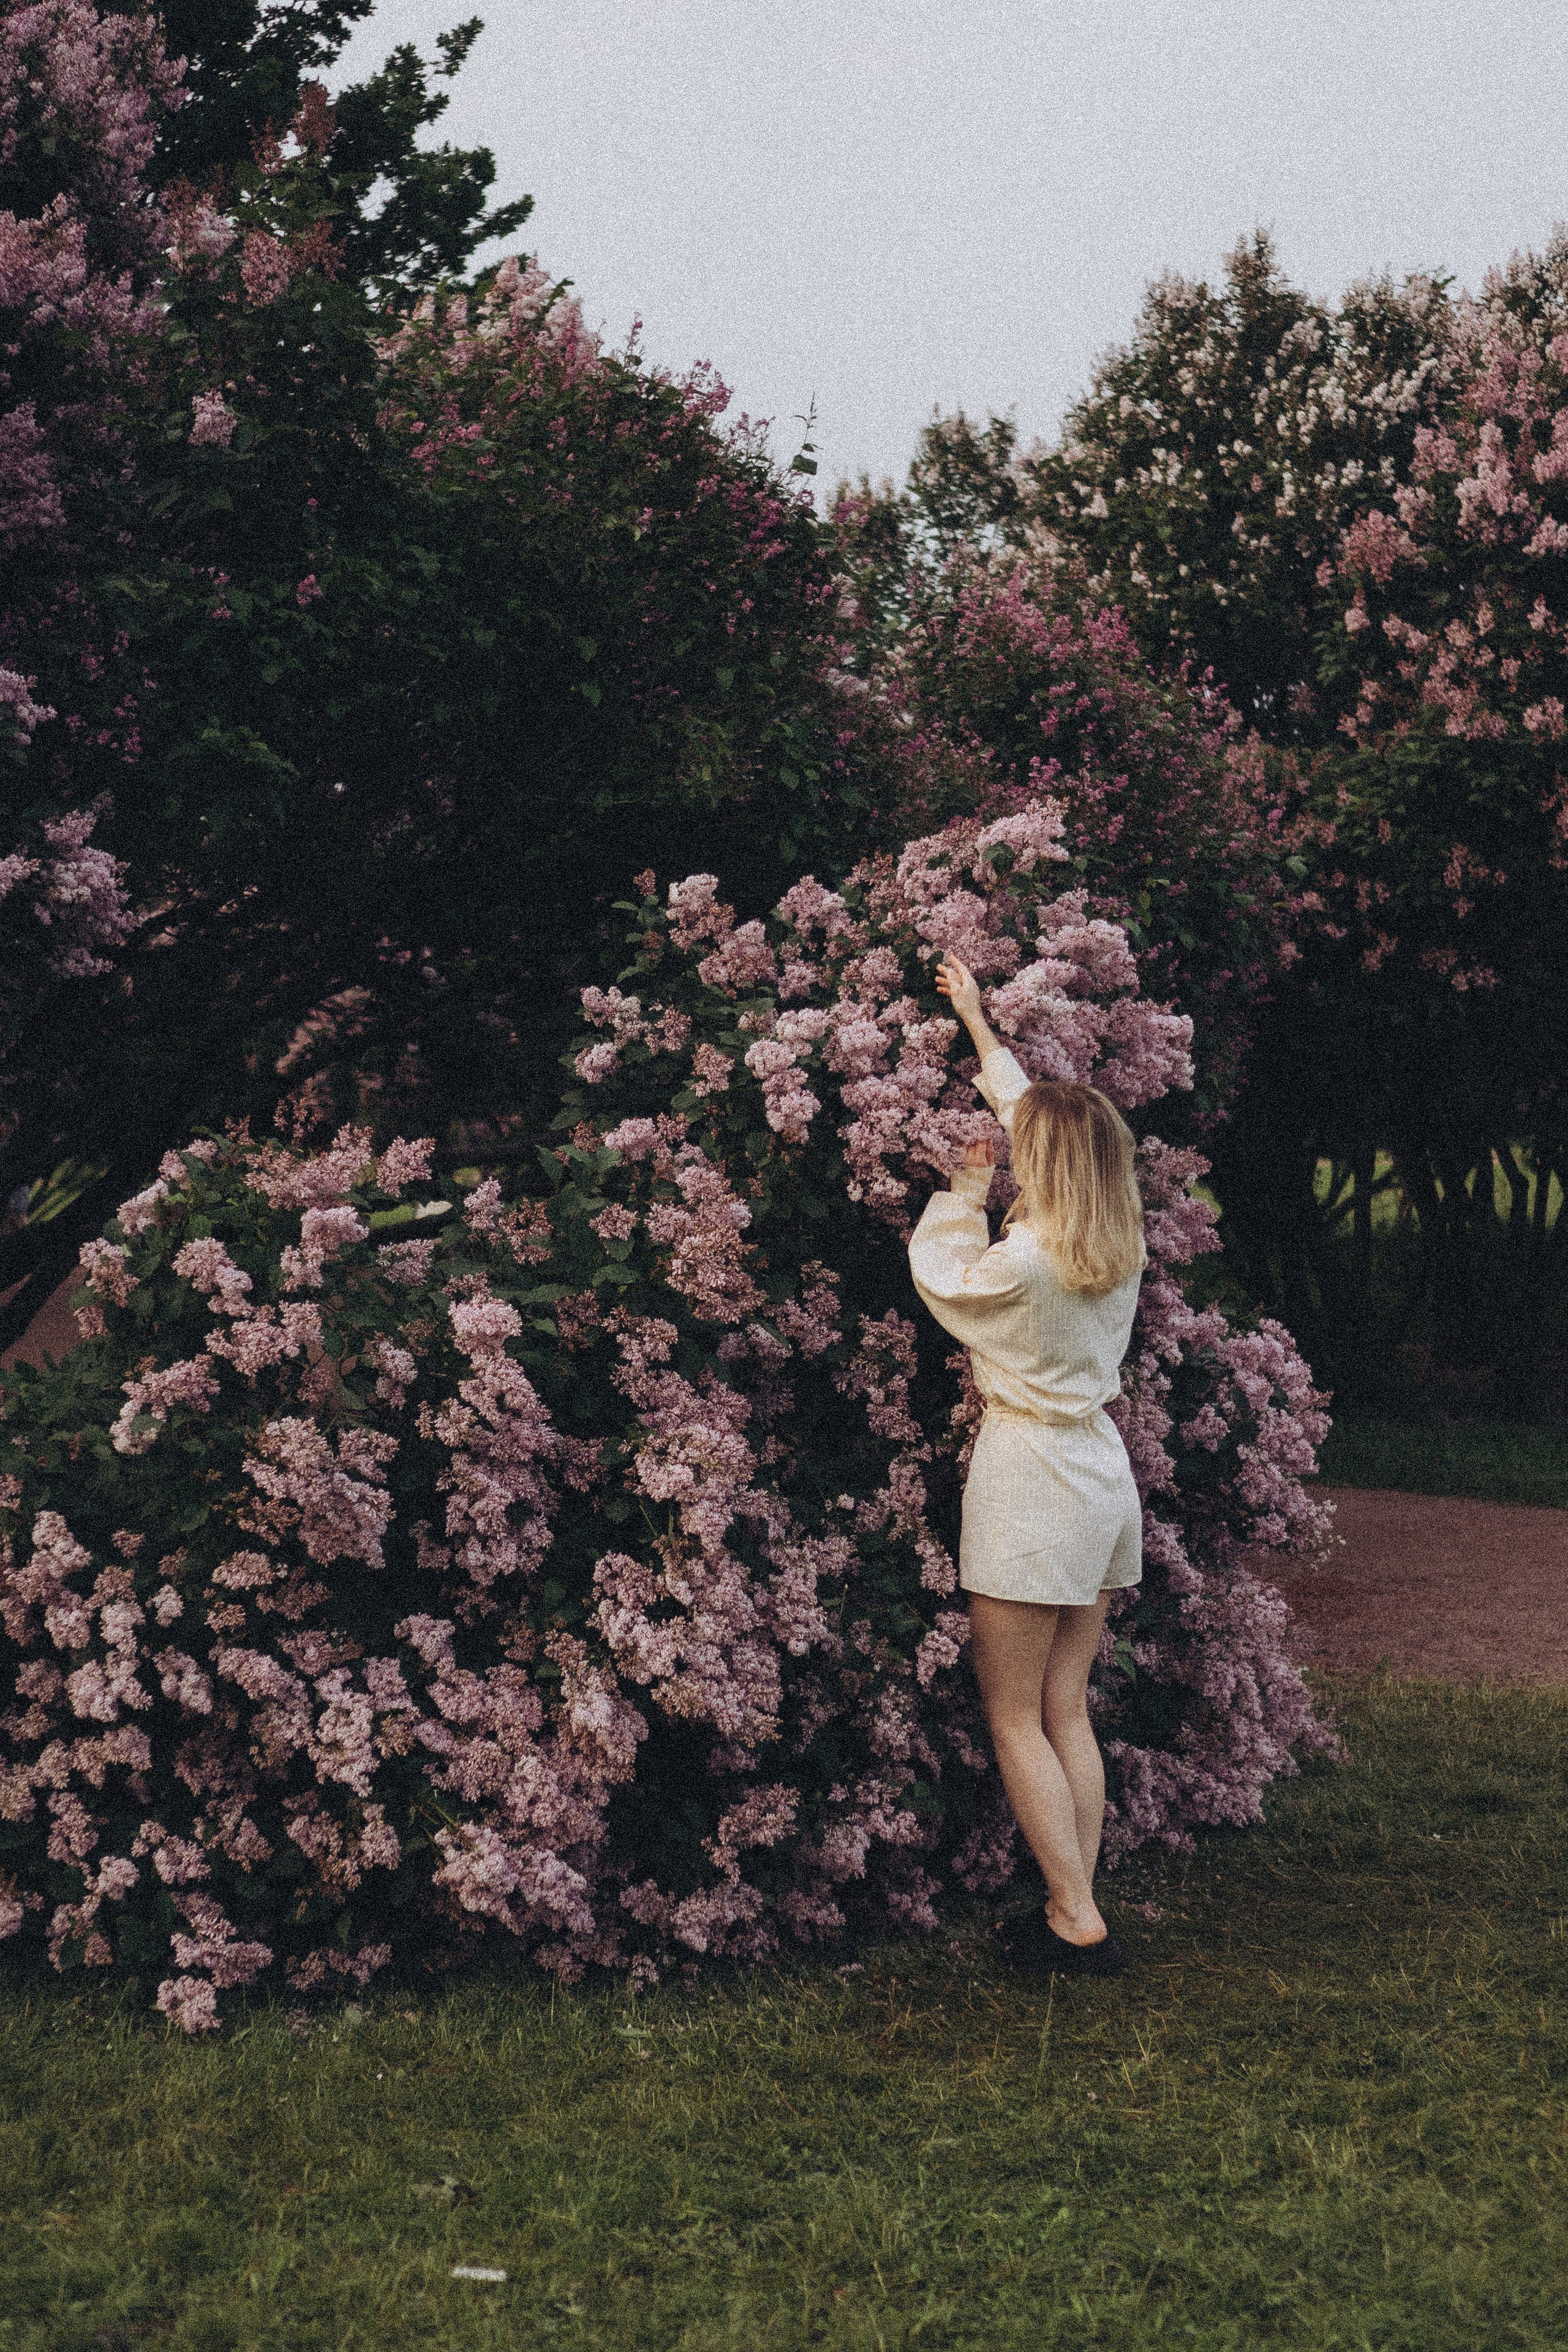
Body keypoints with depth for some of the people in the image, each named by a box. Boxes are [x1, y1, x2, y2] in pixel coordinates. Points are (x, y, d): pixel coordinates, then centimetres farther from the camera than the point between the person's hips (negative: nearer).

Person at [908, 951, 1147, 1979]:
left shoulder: (1026, 1259, -20)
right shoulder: (1123, 1239, 2)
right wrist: (978, 1022, 26)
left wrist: (965, 1189, 14)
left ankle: (1078, 1923, -1)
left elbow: (937, 1272, 1)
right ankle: (1079, 1914, 12)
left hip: (1031, 1477, -7)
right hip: (1103, 1473, 7)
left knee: (1014, 1719, 1)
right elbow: (1036, 1106, 15)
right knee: (1068, 1713, 12)